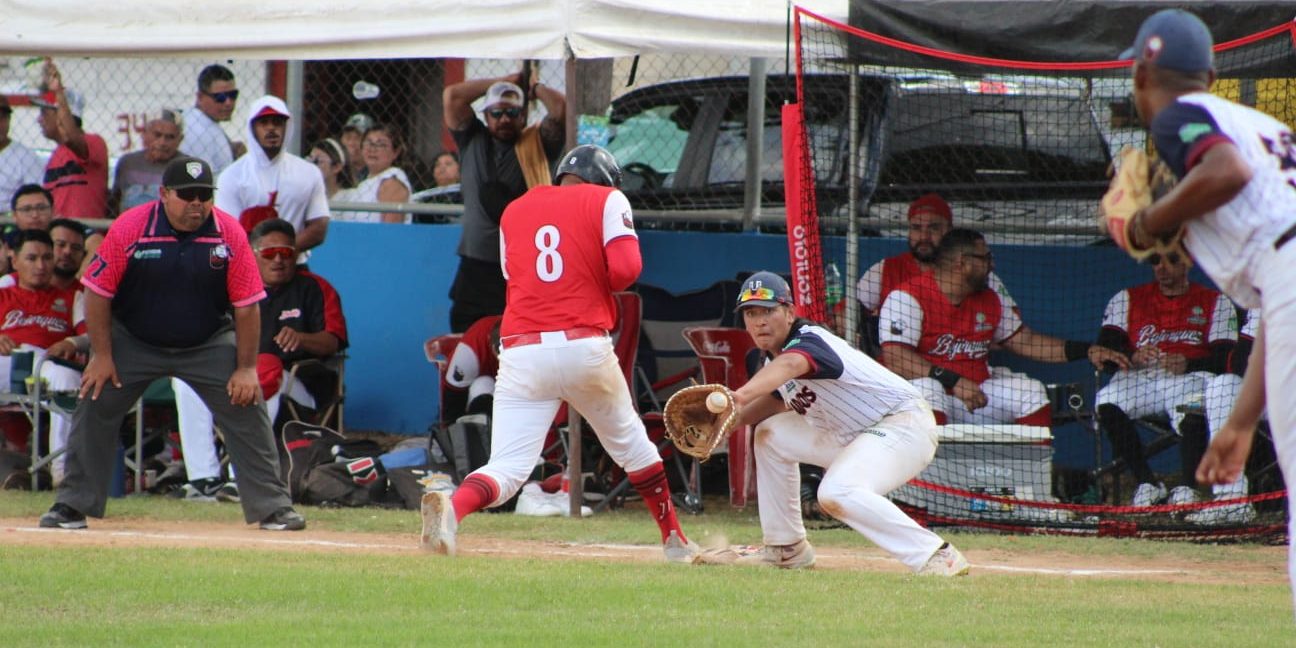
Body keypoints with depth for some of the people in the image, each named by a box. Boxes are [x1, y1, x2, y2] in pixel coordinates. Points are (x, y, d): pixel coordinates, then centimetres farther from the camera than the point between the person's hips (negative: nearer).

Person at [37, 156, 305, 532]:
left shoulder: (229, 234, -16)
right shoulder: (129, 229, -19)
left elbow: (247, 305, -10)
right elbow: (98, 292, -12)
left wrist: (246, 368, -12)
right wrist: (101, 356, -13)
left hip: (209, 344, 0)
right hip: (132, 341, 0)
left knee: (247, 411, -9)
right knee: (95, 409, -6)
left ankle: (273, 508, -1)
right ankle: (72, 506, 6)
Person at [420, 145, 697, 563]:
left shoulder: (514, 211, 20)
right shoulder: (607, 200, 8)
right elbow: (626, 269, -6)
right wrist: (599, 284, 15)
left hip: (521, 351, 2)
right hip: (584, 346, -2)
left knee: (507, 467, -6)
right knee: (630, 443, 22)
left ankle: (452, 507, -37)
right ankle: (674, 540, 31)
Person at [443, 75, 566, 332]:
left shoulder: (537, 144, 6)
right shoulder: (472, 141, 14)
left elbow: (561, 107, -6)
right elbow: (452, 96, 7)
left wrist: (533, 88, 12)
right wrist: (501, 82, 11)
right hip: (475, 269, 3)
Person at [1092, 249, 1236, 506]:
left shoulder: (1216, 302, 17)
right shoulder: (1127, 299, 22)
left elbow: (1224, 358, 2)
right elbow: (1105, 347, 6)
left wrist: (1187, 364, -19)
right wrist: (1133, 356, -18)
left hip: (1190, 376, -2)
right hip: (1139, 376, 2)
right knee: (1107, 403, -32)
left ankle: (1187, 488, -25)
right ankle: (1148, 485, -21)